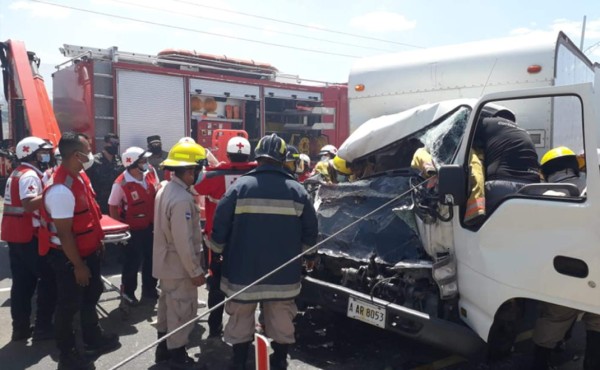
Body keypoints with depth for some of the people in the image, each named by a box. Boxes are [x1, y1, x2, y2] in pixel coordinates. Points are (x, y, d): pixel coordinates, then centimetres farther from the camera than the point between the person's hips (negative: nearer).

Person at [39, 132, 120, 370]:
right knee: (69, 305, 8)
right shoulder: (61, 189, -30)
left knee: (91, 294, 23)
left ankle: (93, 339, 43)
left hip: (88, 251, 10)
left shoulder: (80, 175, 0)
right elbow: (64, 234, -26)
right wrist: (78, 266, -19)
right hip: (69, 257, -9)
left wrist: (97, 241, 17)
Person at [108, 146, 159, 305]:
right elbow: (112, 208, -11)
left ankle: (149, 290, 37)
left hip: (151, 226, 5)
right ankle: (128, 292, 33)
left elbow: (157, 193, 12)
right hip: (133, 230, -5)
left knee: (151, 259, 18)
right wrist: (125, 225, -8)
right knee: (132, 262, 11)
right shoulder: (121, 184, -22)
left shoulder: (150, 172, -7)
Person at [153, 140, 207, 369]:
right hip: (179, 266, -10)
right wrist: (196, 271, -20)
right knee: (182, 310, 7)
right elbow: (184, 242, -28)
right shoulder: (182, 199, -28)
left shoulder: (165, 190, 4)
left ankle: (164, 348, 38)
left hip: (166, 263, 10)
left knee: (167, 306, 22)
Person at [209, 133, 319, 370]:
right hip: (283, 274, 1)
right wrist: (309, 255, 20)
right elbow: (310, 230, 2)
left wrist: (217, 252, 12)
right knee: (282, 324, 16)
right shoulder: (297, 190, -4)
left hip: (243, 271, -1)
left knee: (240, 323, 16)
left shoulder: (240, 186, -9)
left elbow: (220, 226, -6)